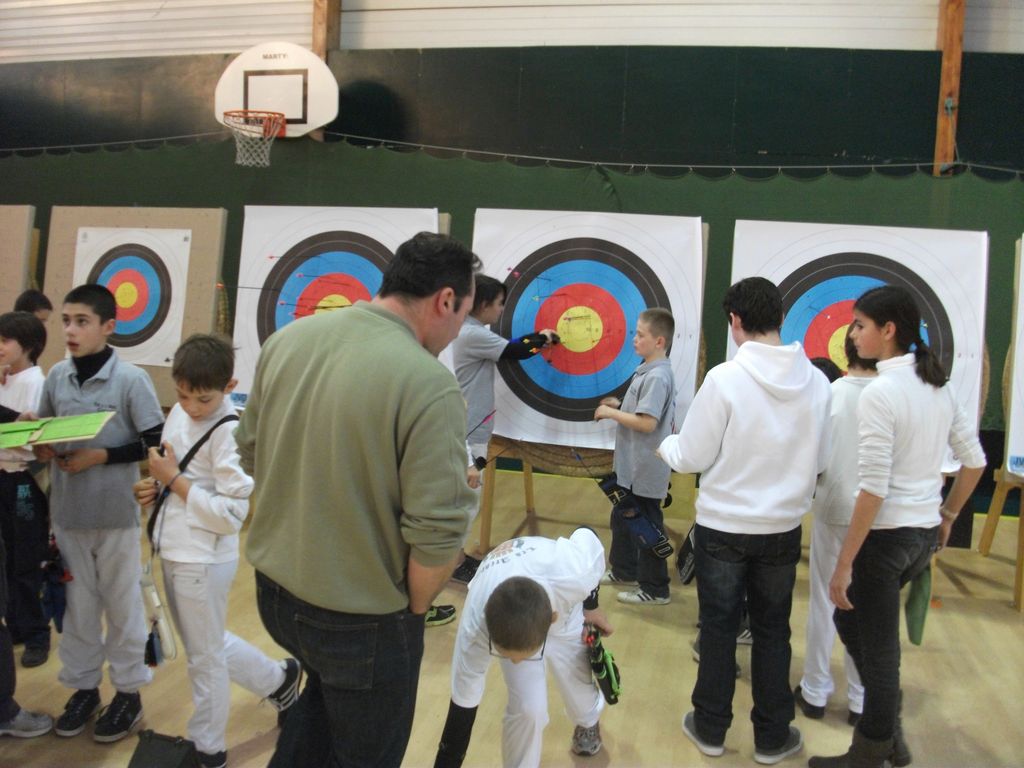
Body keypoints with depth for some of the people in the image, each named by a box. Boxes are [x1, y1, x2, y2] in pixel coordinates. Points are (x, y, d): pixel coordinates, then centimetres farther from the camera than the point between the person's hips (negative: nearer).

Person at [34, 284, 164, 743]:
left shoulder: (131, 379, -12)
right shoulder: (56, 376, 2)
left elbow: (156, 444, -9)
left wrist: (101, 456, -18)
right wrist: (42, 450, -7)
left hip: (116, 515, -4)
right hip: (67, 513, 4)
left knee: (121, 607, 10)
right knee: (77, 605, 15)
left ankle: (129, 693, 26)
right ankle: (83, 687, 33)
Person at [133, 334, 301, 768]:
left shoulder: (230, 432, -21)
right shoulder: (180, 414, 4)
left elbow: (233, 515, -23)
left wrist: (174, 480, -20)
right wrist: (154, 487, -4)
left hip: (203, 560, -8)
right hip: (174, 552, 8)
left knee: (204, 657, 11)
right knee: (207, 646, 23)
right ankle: (277, 678, 43)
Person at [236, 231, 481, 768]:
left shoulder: (288, 340, -6)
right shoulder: (430, 384, -26)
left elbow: (251, 453, 5)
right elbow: (437, 533, -25)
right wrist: (413, 608, -6)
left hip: (275, 589, 6)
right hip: (361, 617, -6)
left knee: (327, 692, 35)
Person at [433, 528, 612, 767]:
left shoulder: (574, 574, -46)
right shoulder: (475, 630, -42)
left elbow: (587, 536, -21)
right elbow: (462, 710, -29)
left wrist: (592, 606, -7)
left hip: (565, 609, 1)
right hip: (502, 616, -1)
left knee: (580, 684, 15)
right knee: (527, 709, -16)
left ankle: (588, 722, 52)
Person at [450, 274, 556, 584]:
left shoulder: (473, 332, 13)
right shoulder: (472, 334, -19)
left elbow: (507, 349, 17)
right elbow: (513, 351, -14)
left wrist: (536, 343, 11)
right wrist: (540, 338, 4)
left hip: (470, 428, 11)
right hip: (468, 431, -11)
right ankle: (456, 563, 10)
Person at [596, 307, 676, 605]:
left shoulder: (657, 376, -22)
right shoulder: (648, 372, 9)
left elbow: (647, 423, -28)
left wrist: (611, 413, -19)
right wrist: (619, 405, 8)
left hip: (645, 469, -10)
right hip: (631, 465, 10)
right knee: (623, 516, 22)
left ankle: (655, 589, 16)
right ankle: (624, 571, 39)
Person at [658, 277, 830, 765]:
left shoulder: (725, 378, -19)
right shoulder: (816, 382, -6)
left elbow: (692, 458, -13)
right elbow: (820, 462, 4)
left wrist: (667, 444, 8)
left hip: (723, 527, -3)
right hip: (783, 528, 3)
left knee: (718, 628, 13)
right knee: (773, 632, 17)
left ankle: (710, 728, 28)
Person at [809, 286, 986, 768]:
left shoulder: (880, 393, -19)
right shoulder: (937, 387, 6)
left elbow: (873, 489, -22)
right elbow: (974, 461, 13)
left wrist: (844, 565, -17)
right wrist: (947, 516, 23)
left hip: (887, 533, -8)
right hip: (925, 533, 8)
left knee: (878, 647, 8)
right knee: (851, 617, 24)